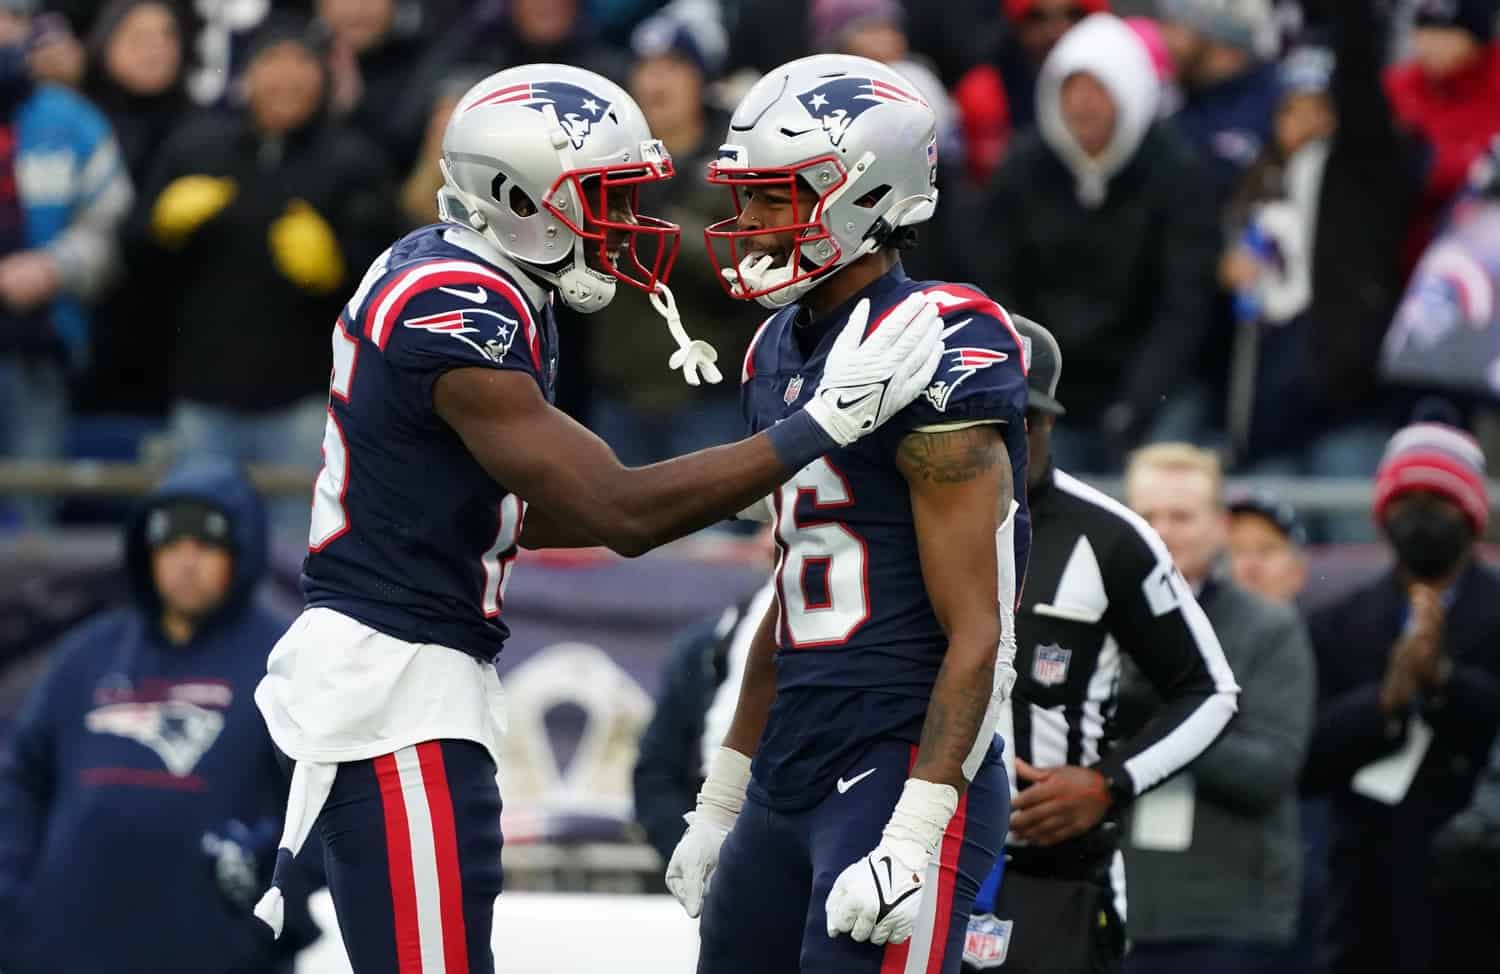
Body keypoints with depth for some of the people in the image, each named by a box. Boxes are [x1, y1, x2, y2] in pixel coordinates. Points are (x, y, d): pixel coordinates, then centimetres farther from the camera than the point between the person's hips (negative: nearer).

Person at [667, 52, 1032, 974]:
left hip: (903, 772, -9)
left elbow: (979, 638, -18)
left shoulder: (932, 362, -15)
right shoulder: (781, 352, 13)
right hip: (789, 784, 9)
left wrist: (913, 838, -24)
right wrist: (721, 802, 23)